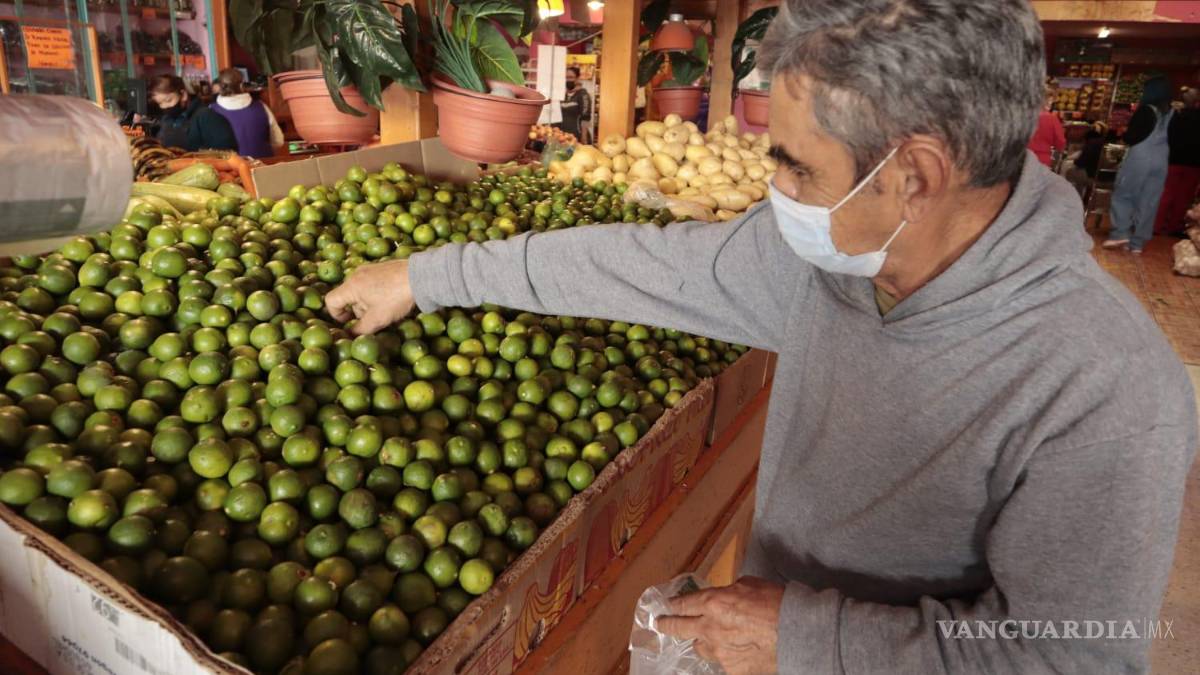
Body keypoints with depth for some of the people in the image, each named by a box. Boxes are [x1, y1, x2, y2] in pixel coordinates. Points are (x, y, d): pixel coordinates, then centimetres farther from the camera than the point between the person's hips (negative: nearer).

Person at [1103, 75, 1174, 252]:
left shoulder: (1146, 110, -9)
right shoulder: (1172, 114, 8)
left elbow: (1130, 138, -8)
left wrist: (1126, 134, 12)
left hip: (1140, 158, -6)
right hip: (1161, 162, 6)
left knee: (1122, 194, 6)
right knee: (1148, 201, 6)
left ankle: (1121, 233, -6)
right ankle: (1138, 242, 6)